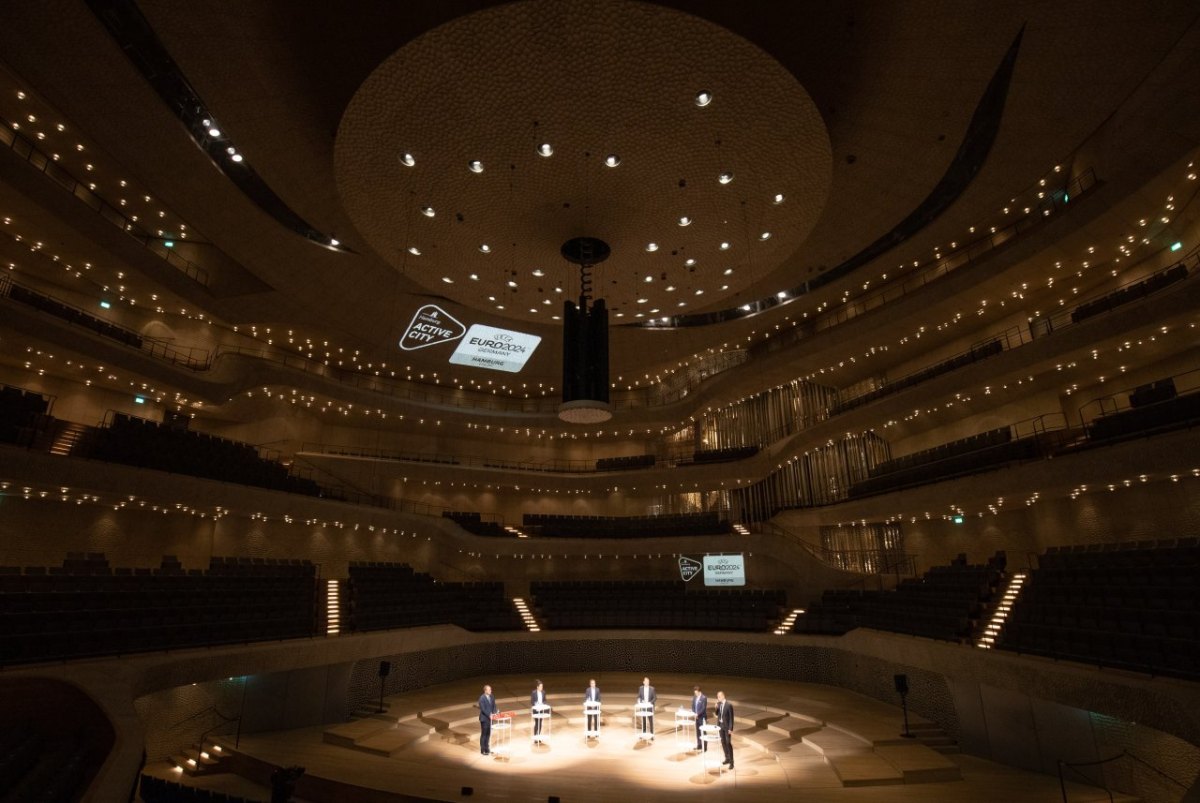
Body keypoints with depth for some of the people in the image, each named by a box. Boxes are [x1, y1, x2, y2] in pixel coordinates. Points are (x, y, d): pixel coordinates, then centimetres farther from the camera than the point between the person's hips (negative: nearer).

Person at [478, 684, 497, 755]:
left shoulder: (491, 697, 5)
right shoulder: (482, 698, -17)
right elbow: (483, 709, -21)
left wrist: (494, 714, -5)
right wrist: (489, 715, -24)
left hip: (490, 718, 7)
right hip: (484, 718, -7)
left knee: (488, 734, 14)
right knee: (484, 734, 3)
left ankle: (487, 749, 26)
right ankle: (483, 750, 13)